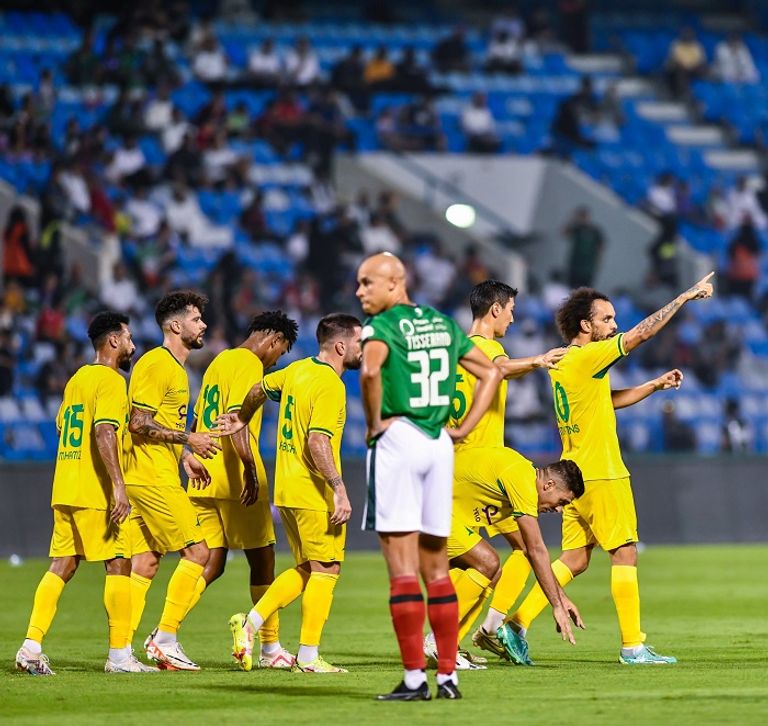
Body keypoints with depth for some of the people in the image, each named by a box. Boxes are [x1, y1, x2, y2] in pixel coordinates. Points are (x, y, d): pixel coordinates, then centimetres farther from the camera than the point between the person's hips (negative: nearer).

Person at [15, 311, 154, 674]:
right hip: (96, 494, -8)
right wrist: (119, 486, -25)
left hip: (64, 491, 8)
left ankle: (32, 645, -1)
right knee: (118, 564, -1)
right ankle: (119, 655, 0)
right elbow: (104, 432, -21)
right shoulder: (111, 380, -10)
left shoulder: (77, 378, 17)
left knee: (62, 566, 7)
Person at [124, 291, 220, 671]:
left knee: (145, 564, 8)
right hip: (152, 478, -10)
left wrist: (185, 458, 18)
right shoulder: (156, 364, -12)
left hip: (159, 478, 10)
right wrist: (188, 439, -17)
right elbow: (139, 423, -18)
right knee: (197, 552, -9)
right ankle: (164, 639, -8)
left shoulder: (174, 367, 20)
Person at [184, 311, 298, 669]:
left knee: (211, 564, 6)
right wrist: (250, 467, -27)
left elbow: (197, 423, 23)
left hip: (204, 480, 8)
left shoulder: (219, 361, 19)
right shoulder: (249, 364, -9)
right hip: (236, 480, -8)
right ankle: (270, 649, 9)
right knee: (263, 559, 4)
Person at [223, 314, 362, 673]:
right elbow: (318, 441, -24)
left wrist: (242, 419, 47)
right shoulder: (330, 385, -15)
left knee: (307, 569, 16)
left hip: (287, 491, 9)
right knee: (326, 570, -1)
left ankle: (250, 623, 9)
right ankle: (308, 657, 0)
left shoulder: (298, 370, 11)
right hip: (315, 494, -9)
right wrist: (339, 489, -24)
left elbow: (259, 390, 27)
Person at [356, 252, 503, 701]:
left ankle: (415, 678, -7)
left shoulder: (382, 326, -7)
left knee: (403, 567, -5)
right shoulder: (444, 324, 15)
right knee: (437, 567, 12)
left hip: (397, 440, -6)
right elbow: (491, 372, 20)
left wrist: (374, 424, -14)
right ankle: (448, 676, 12)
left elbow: (371, 371, -28)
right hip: (439, 443, 6)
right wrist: (465, 428, 14)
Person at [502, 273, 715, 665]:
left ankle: (518, 623, 3)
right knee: (625, 553, -4)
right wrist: (686, 296, -7)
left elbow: (611, 399, 25)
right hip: (600, 474, -9)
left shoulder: (563, 362, 14)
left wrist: (656, 385, 17)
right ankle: (632, 645, -2)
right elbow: (641, 333, -14)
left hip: (577, 474, 9)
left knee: (574, 559, 10)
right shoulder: (586, 358, -13)